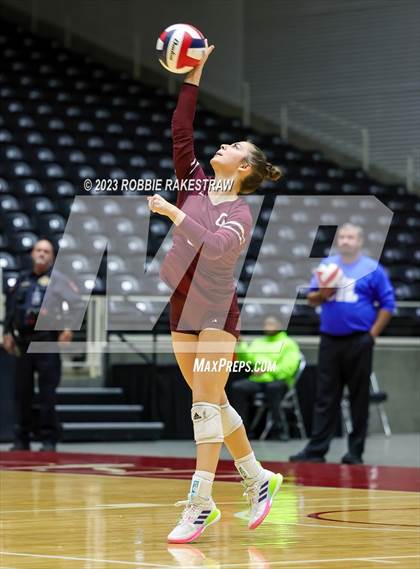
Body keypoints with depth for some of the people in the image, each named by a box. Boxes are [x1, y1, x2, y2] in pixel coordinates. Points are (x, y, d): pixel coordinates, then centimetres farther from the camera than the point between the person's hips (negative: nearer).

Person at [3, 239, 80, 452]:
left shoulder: (57, 278, 4)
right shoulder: (22, 280, 16)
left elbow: (75, 302, -5)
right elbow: (10, 308, 21)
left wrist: (69, 328, -14)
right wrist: (7, 333, 14)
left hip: (47, 339, -4)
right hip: (23, 341, 4)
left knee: (47, 392, -5)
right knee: (21, 392, 6)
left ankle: (49, 440, -2)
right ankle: (21, 440, 12)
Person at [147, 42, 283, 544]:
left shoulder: (240, 213, -11)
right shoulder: (194, 183, 6)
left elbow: (216, 245, -30)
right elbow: (181, 129, 1)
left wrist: (173, 213, -31)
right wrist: (193, 75, -2)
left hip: (216, 314, -7)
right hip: (183, 310, 7)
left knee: (206, 405, -10)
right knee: (212, 404, 11)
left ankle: (199, 506, -11)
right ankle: (258, 479, 24)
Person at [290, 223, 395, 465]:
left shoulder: (373, 269, 0)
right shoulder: (327, 264, 11)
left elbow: (387, 304, -1)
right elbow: (311, 299, 14)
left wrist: (373, 334, -6)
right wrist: (322, 294, -8)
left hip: (359, 342, -3)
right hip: (330, 340, 3)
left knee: (359, 397, 2)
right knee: (325, 397, 3)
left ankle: (356, 452, 7)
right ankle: (316, 449, 3)